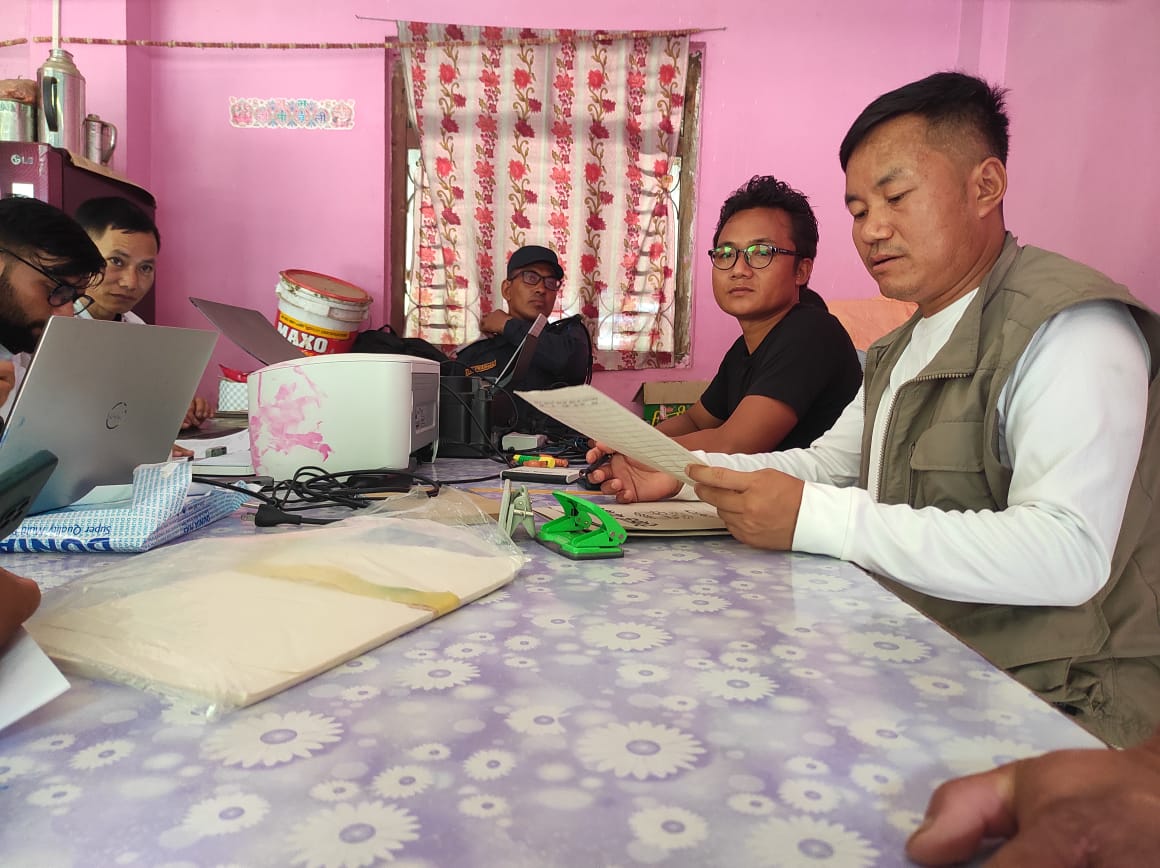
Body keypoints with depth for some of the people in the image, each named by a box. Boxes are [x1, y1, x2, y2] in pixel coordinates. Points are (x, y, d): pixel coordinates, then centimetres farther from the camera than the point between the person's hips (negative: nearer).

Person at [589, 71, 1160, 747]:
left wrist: (814, 518, -31)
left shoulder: (1070, 328, -17)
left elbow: (1068, 554, -28)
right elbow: (827, 462, 18)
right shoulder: (906, 346, 15)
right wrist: (681, 471, 3)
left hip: (1048, 706, -7)